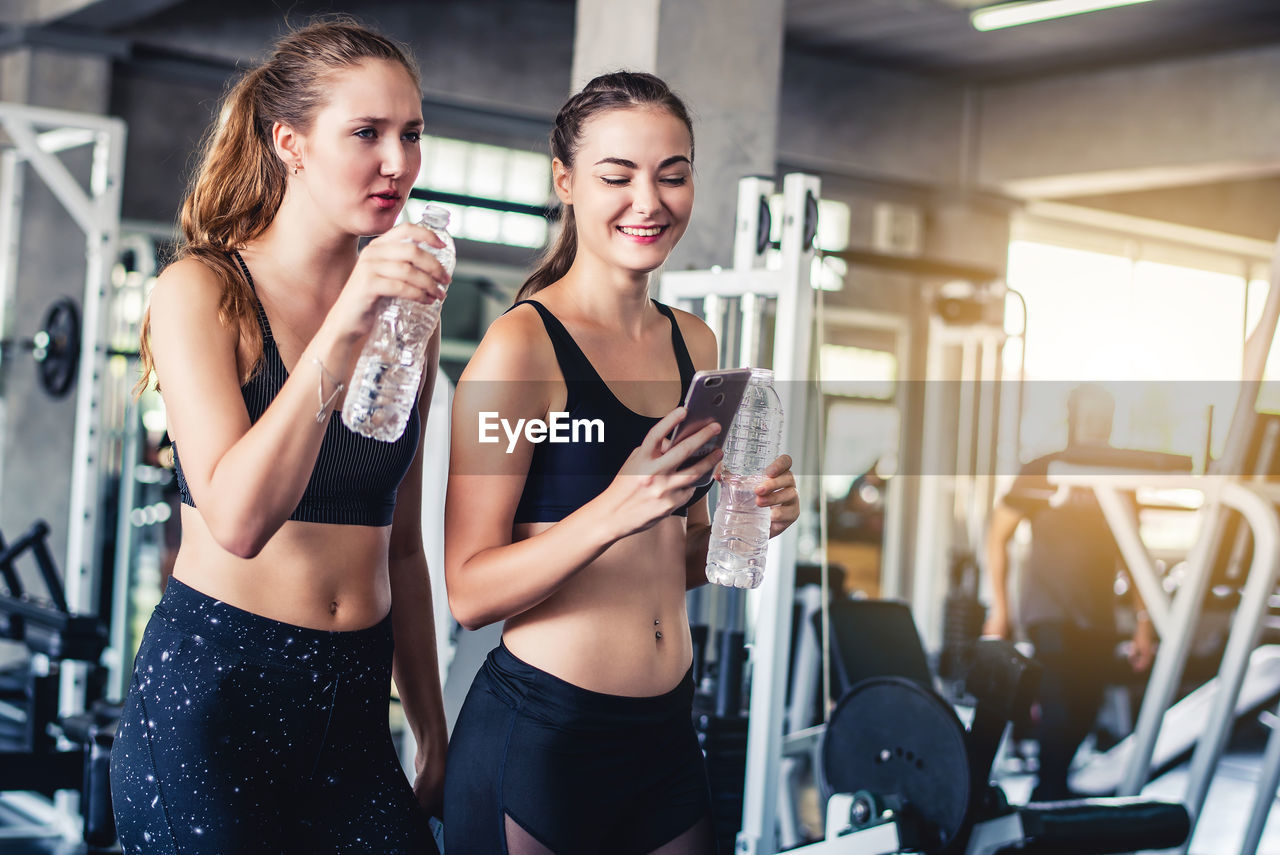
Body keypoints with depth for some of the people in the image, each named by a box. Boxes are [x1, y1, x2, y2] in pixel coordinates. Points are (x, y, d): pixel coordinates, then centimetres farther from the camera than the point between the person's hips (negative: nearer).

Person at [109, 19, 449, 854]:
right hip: (209, 690, -5)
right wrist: (344, 326, -25)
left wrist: (434, 732, 16)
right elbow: (238, 519, -21)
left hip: (353, 705, 5)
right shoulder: (200, 291, -7)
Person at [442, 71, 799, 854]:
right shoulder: (522, 343, -12)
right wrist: (614, 512, -29)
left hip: (668, 731, 6)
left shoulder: (693, 344, 8)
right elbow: (469, 593, -16)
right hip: (537, 735, -6)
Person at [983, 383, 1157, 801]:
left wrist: (1143, 622, 11)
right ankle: (1049, 796, -7)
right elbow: (997, 535, 2)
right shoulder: (1041, 472, 0)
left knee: (1083, 714, 5)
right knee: (1058, 708, -15)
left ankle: (1052, 787, 23)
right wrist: (999, 607, -3)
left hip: (1098, 620, 4)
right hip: (1048, 611, -4)